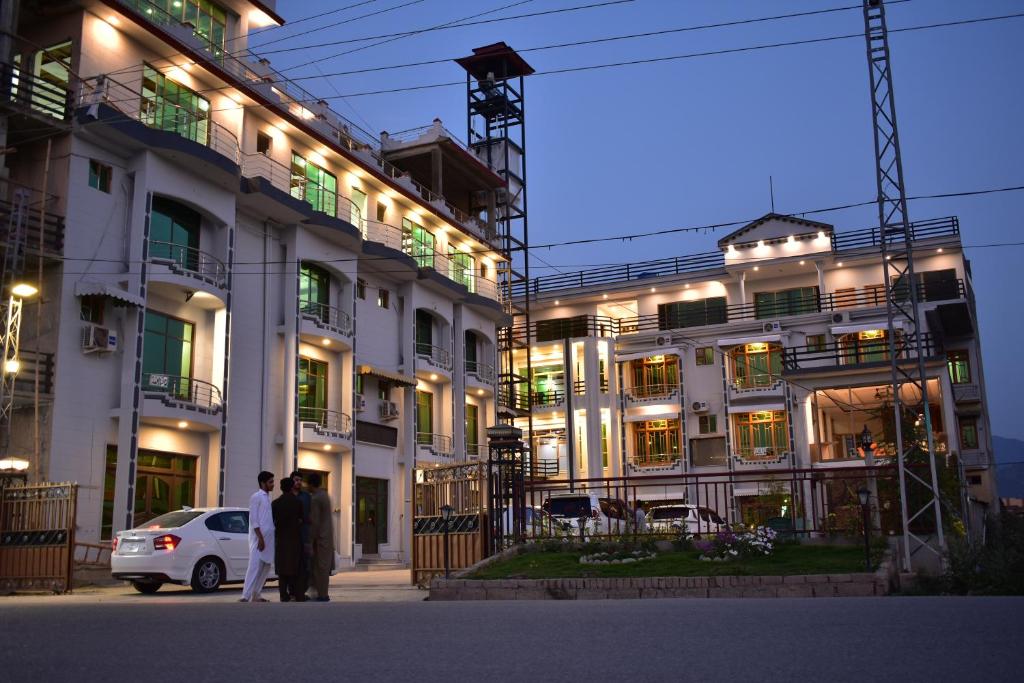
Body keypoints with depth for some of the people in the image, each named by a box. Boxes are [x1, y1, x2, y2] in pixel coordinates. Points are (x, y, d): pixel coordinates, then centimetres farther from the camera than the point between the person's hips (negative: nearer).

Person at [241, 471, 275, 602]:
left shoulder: (268, 498, 17)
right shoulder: (256, 497, -6)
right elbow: (253, 519, -12)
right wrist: (260, 538, -18)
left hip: (269, 539, 8)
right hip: (258, 538, -8)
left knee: (265, 568, 8)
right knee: (254, 567, -13)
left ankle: (256, 595, 13)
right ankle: (246, 596, -14)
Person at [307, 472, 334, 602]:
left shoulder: (314, 499, -16)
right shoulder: (324, 495, 14)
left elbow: (314, 522, -19)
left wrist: (310, 541, -16)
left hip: (320, 537, -9)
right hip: (327, 536, 9)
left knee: (320, 567, -6)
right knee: (324, 566, 11)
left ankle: (322, 595, -5)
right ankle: (323, 594, 14)